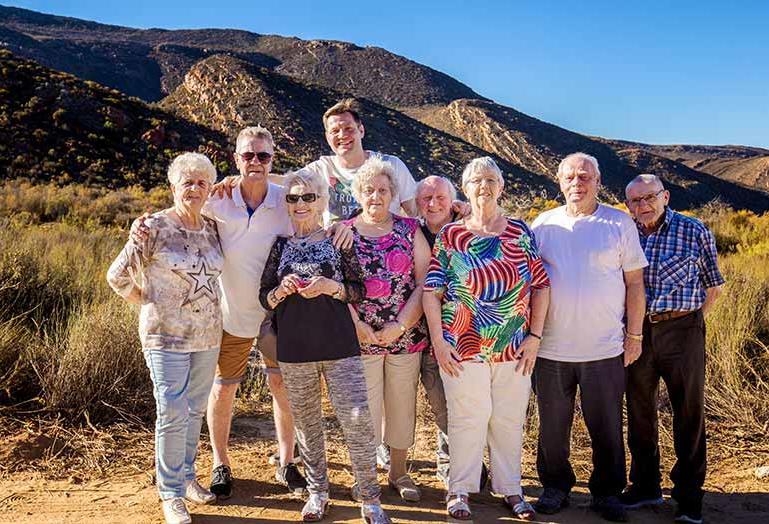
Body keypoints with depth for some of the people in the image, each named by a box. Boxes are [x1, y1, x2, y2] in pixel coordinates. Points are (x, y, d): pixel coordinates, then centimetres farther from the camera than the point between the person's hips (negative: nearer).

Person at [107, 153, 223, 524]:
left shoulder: (212, 229, 5)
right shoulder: (154, 227, -11)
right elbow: (118, 276, -6)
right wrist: (149, 303, 3)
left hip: (208, 336, 5)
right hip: (166, 336, -5)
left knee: (195, 410, 14)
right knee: (173, 413, -3)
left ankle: (187, 476, 32)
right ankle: (171, 493, 13)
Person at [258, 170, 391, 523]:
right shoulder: (280, 246, 9)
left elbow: (360, 291, 3)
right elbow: (264, 298, 11)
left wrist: (331, 286, -15)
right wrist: (283, 289, -10)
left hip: (340, 347, -2)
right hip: (294, 349, 2)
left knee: (357, 418, -8)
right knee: (306, 422, 10)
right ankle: (317, 491, 27)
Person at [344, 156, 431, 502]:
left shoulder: (410, 230, 3)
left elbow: (425, 284, -2)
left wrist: (401, 325, -12)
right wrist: (357, 325, -14)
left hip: (407, 336, 1)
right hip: (361, 338, -1)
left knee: (402, 405, 11)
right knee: (364, 408, 4)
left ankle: (398, 472, 29)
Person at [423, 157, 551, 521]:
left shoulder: (521, 233, 5)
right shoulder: (450, 236, 0)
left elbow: (540, 286, 6)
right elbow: (431, 291, -2)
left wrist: (534, 336, -1)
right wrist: (438, 342, -8)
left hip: (514, 348, 2)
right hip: (464, 348, -2)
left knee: (510, 420, 11)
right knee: (467, 419, 3)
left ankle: (510, 489, 27)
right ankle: (460, 490, 19)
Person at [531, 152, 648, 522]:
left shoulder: (620, 224, 2)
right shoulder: (543, 224, 5)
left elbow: (634, 283, 4)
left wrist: (634, 335, 1)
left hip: (605, 349, -1)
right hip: (551, 348, 1)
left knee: (607, 428, 8)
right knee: (553, 426, 11)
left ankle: (607, 492, 25)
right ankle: (555, 486, 29)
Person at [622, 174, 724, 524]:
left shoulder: (694, 231, 0)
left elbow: (714, 287, 8)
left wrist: (688, 320, 4)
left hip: (682, 330, -2)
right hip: (636, 332, 3)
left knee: (689, 415, 4)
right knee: (639, 413, 12)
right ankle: (645, 486, 28)